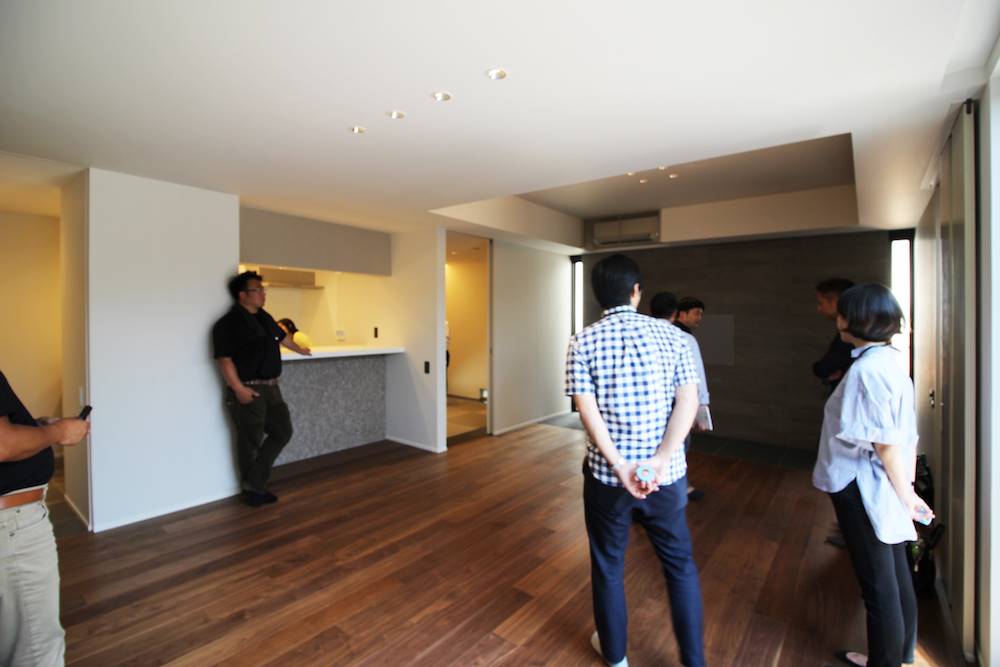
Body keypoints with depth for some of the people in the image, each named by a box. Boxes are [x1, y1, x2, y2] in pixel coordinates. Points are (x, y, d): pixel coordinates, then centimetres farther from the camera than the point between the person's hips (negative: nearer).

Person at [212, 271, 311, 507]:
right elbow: (225, 359, -18)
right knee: (250, 442, 3)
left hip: (271, 388, 8)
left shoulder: (264, 317, 13)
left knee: (283, 432, 9)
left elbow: (282, 336, 31)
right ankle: (252, 491, 20)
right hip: (248, 391, -8)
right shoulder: (228, 323, -11)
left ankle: (254, 483, 20)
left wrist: (299, 349, 46)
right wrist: (238, 389, -25)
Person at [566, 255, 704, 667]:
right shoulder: (670, 334, -3)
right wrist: (660, 460, -14)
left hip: (606, 475, -1)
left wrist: (620, 466, -13)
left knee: (607, 566, 20)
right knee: (680, 566, 23)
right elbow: (688, 402, -9)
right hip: (666, 476, 2)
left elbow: (588, 411, -14)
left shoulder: (583, 342, -8)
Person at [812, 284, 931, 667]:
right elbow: (904, 435, 9)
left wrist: (905, 492, -12)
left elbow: (886, 441, -22)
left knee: (878, 583, 8)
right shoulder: (890, 360, 6)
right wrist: (906, 485, 14)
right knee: (896, 574, 23)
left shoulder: (867, 369, -23)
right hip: (884, 487, 9)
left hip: (865, 490, -9)